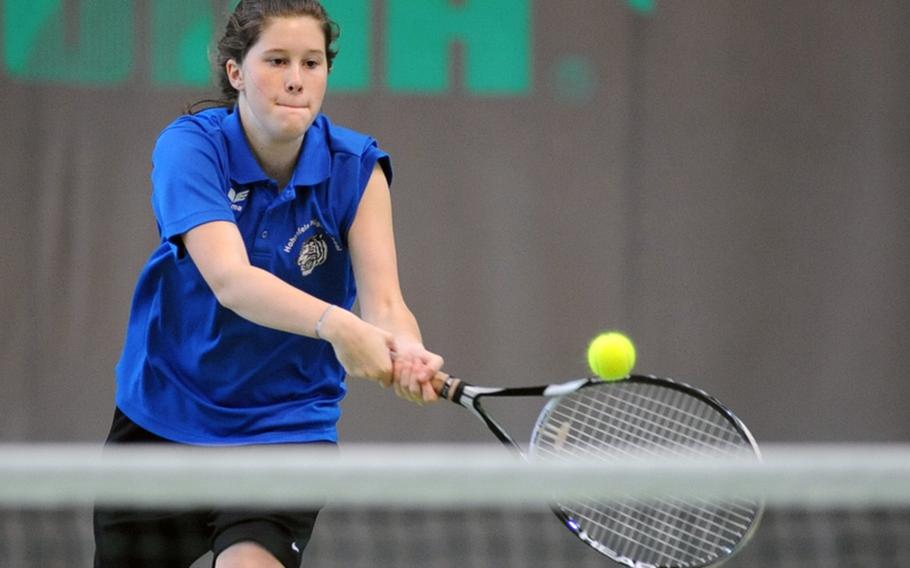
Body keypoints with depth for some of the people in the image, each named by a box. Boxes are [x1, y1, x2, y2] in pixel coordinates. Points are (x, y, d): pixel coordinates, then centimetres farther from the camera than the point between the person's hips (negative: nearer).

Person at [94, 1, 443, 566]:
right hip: (164, 418, 0)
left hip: (285, 422, 0)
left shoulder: (356, 168, -11)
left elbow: (385, 301, -21)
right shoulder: (191, 146, -18)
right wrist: (335, 325, -51)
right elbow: (230, 280, -34)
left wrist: (406, 351, -46)